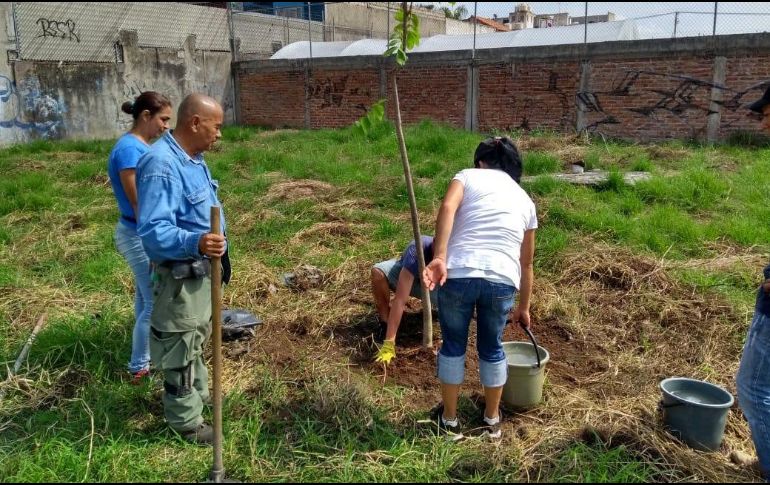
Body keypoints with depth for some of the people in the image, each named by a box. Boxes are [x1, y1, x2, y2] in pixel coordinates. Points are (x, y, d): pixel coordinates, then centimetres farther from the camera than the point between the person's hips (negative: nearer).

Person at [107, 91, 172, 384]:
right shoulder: (130, 149, -22)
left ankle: (149, 351, 40)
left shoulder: (143, 146, 7)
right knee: (156, 303, 1)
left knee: (146, 297, 22)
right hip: (140, 237, -10)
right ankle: (139, 368, 16)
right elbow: (138, 205, -22)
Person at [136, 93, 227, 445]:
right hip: (180, 275, -10)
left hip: (201, 268, 10)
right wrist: (194, 243, -50)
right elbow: (153, 230, -34)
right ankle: (186, 421, 23)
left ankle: (199, 394, 47)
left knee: (196, 338, 26)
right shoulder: (162, 165, -27)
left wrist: (218, 250, 22)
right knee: (180, 348, 6)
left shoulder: (192, 158, 5)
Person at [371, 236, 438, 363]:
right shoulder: (417, 250, -43)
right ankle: (384, 323, -13)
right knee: (378, 272, -35)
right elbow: (400, 300, -47)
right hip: (403, 272, -2)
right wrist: (389, 343, -49)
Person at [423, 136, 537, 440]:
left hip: (459, 274, -2)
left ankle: (449, 419, 36)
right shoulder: (525, 200, 24)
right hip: (502, 280, 2)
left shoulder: (468, 176, 15)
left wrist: (439, 258, -18)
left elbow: (447, 207, -9)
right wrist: (524, 307, 41)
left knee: (453, 345, 21)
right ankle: (492, 420, 42)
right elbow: (526, 263, 31)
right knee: (492, 349, 25)